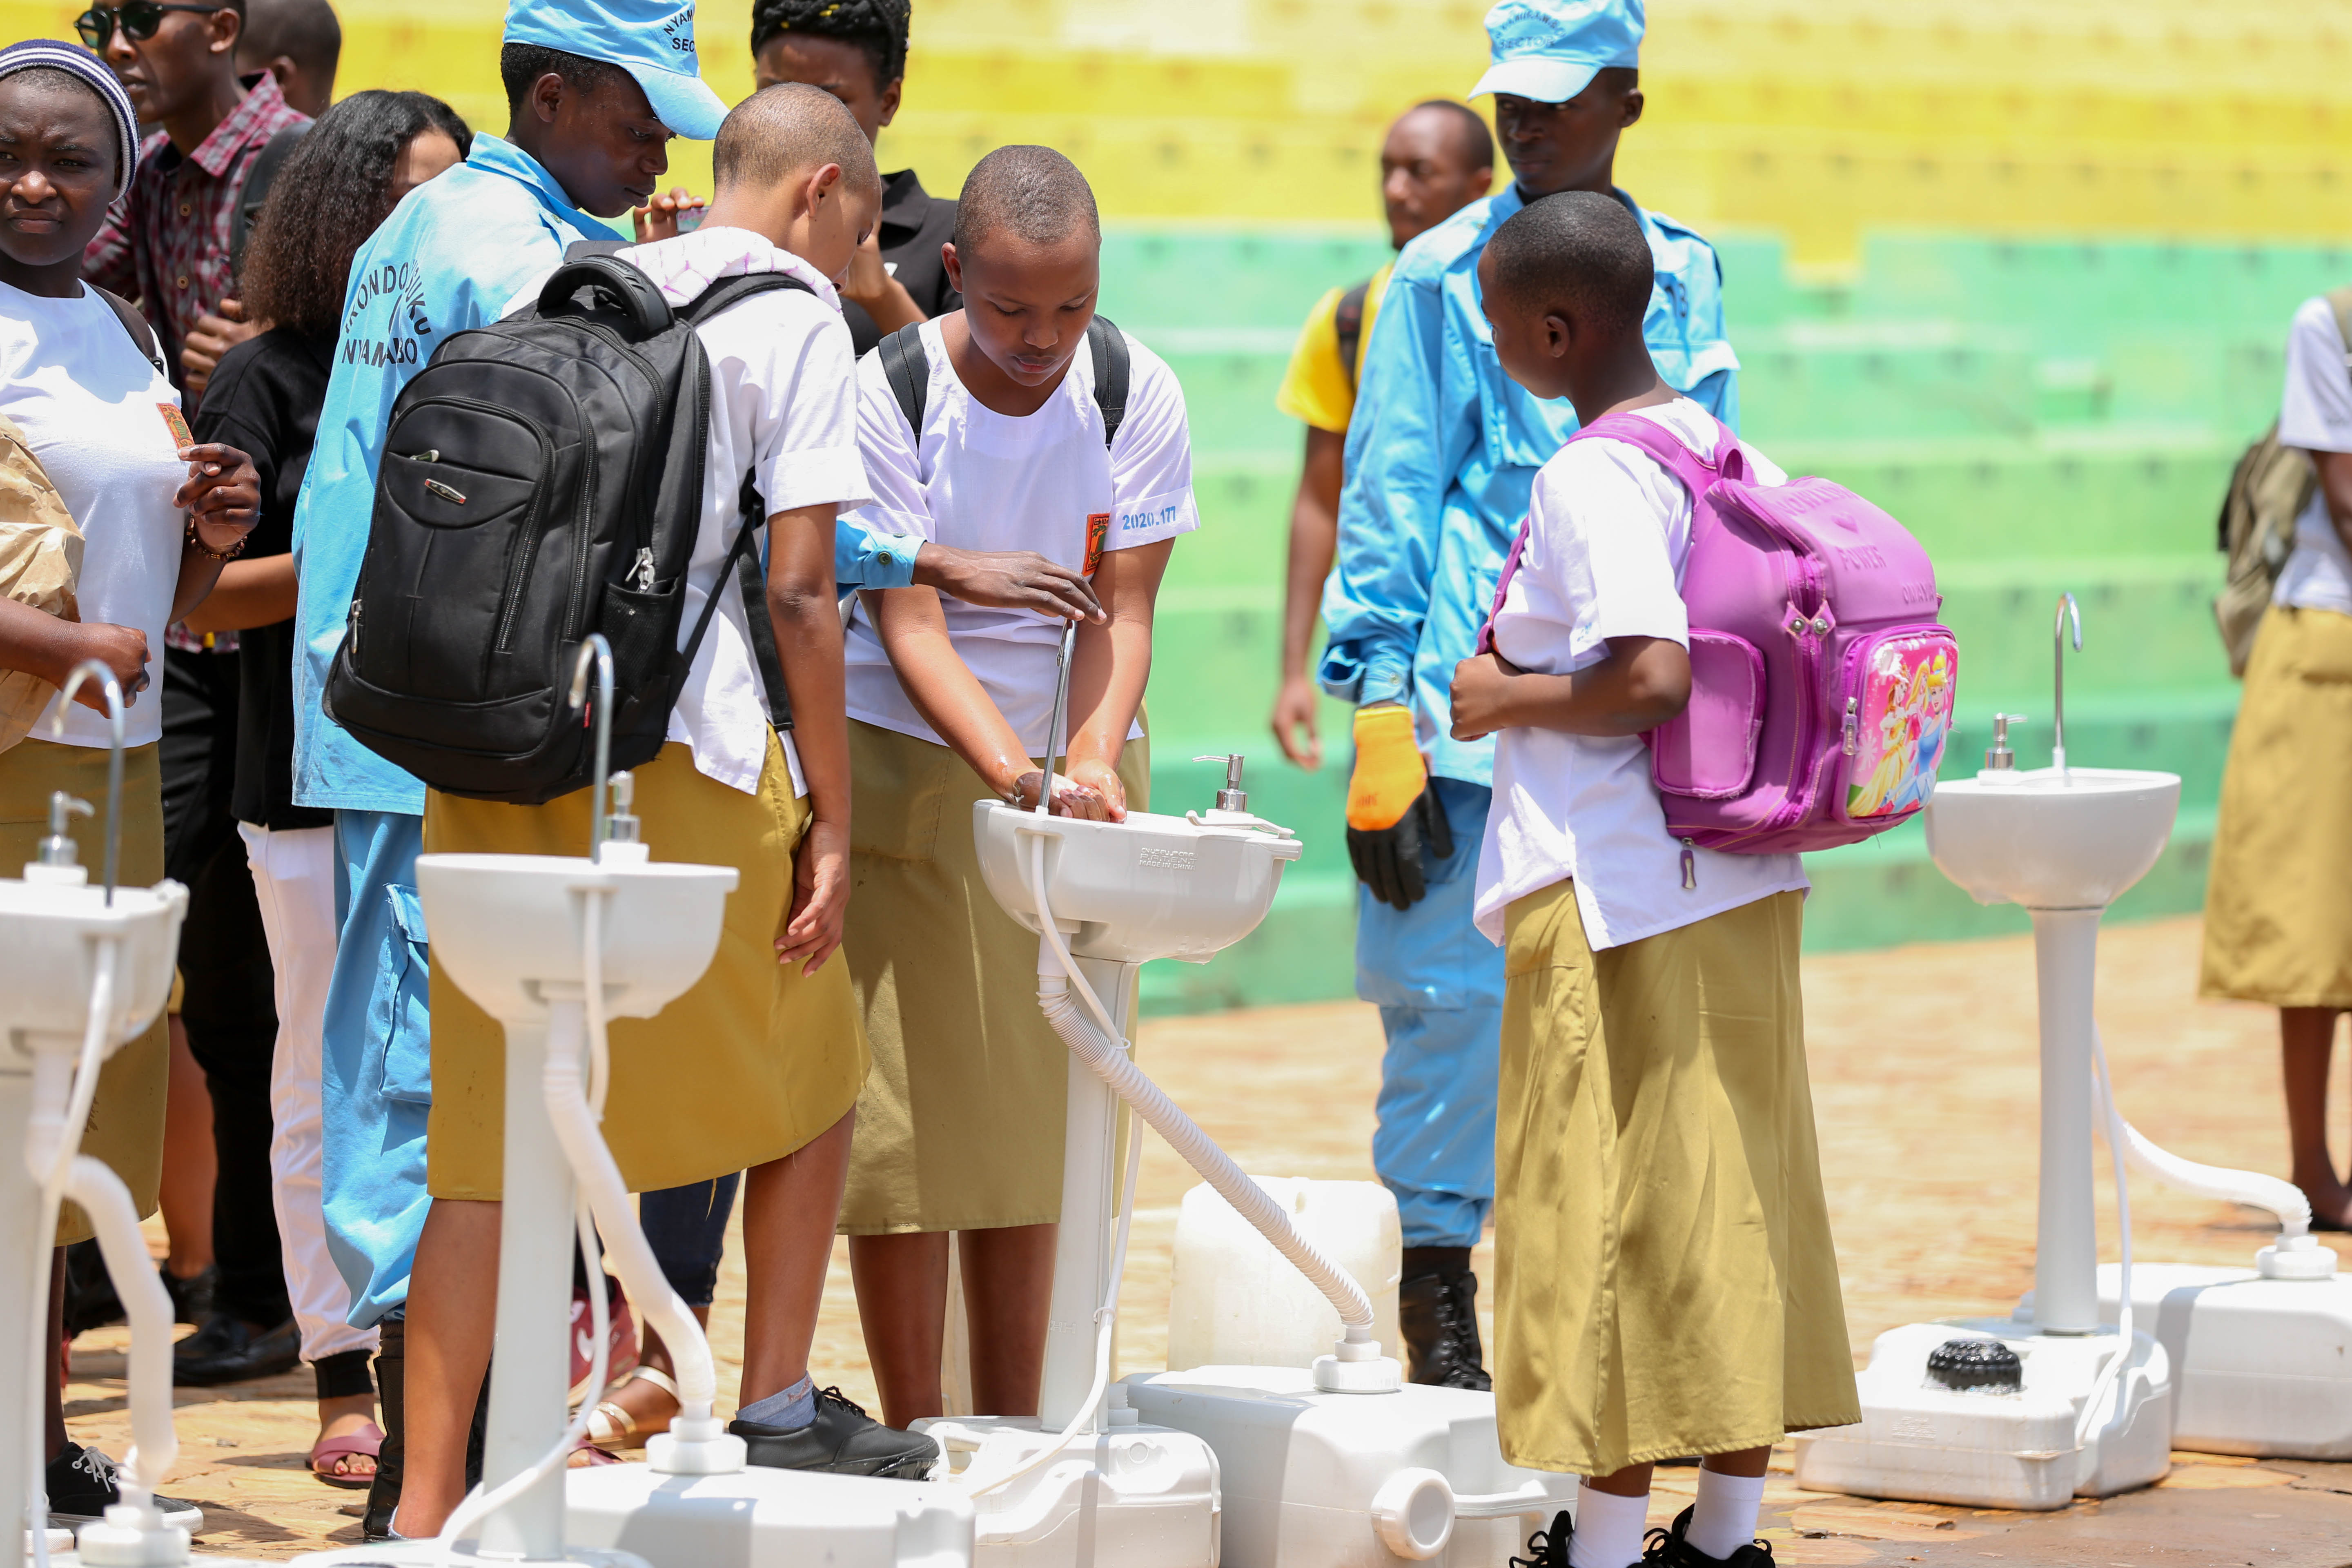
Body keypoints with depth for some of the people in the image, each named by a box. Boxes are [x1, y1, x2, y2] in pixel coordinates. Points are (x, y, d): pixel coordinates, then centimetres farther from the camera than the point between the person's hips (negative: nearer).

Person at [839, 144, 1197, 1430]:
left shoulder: (1137, 397, -5)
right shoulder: (889, 391, -14)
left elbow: (1121, 611, -6)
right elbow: (908, 622, -19)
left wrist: (1090, 760, -25)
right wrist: (1016, 770, -33)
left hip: (1068, 762, 3)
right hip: (912, 761, -3)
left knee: (1037, 1111, 6)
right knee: (903, 1112, -6)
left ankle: (1015, 1434, 13)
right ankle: (915, 1444, -1)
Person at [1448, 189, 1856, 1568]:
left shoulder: (1588, 479, -16)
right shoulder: (1741, 458, 9)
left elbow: (1655, 675, -27)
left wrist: (1506, 699, -12)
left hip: (1611, 897, -8)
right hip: (1749, 886, 8)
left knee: (1608, 1208, -1)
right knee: (1736, 1195, 11)